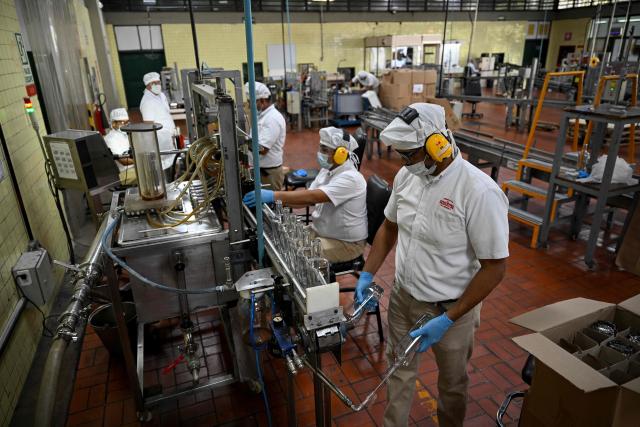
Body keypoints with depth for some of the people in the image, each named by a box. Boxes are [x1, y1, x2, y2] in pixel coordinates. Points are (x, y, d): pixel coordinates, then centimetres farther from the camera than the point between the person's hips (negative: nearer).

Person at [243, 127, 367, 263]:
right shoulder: (327, 170, 4)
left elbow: (312, 197, -35)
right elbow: (308, 199, 2)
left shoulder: (350, 178, -25)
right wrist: (277, 200, -13)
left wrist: (274, 195, -38)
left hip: (346, 242, -8)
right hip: (322, 231, 8)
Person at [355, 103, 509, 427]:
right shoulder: (406, 175, -6)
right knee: (400, 372, 23)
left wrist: (449, 319, -21)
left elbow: (495, 266, -20)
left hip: (448, 308, -4)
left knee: (452, 382, 23)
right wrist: (367, 274, 0)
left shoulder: (480, 191, -26)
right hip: (402, 297, 5)